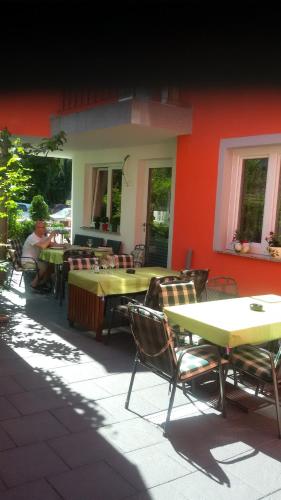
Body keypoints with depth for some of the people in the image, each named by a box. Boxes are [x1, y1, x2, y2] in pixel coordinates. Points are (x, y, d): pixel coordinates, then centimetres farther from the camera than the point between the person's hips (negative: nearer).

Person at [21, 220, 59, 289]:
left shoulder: (43, 236, 6)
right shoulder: (32, 237, -22)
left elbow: (54, 245, 5)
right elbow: (43, 246, -37)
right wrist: (50, 236, -28)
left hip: (37, 260, 9)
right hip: (28, 262, -9)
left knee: (52, 264, -7)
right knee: (45, 266, -27)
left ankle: (43, 282, 2)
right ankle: (35, 283, -9)